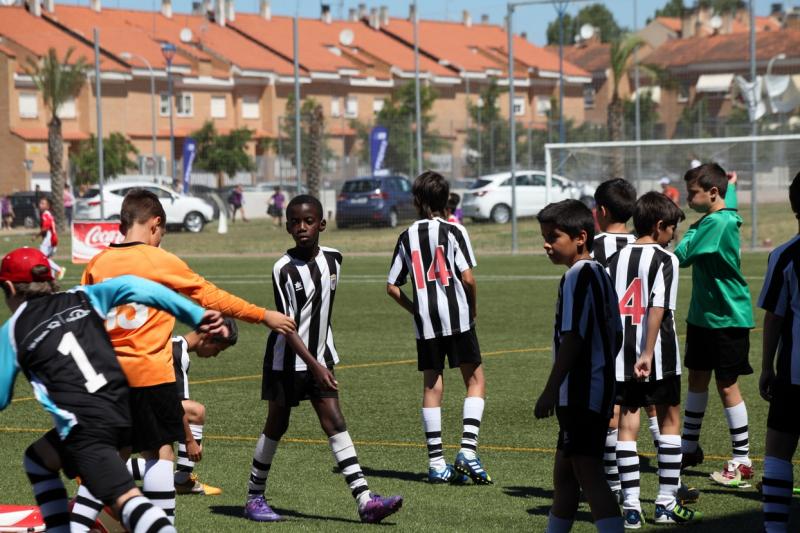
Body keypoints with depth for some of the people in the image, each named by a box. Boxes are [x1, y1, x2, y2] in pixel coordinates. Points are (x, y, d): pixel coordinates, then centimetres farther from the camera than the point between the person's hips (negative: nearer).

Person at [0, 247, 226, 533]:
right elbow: (128, 286, 0)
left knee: (127, 500, -16)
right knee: (37, 458, 26)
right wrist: (197, 315, -3)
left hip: (85, 429, -6)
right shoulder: (82, 299, 15)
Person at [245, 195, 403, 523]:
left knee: (335, 423, -3)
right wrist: (314, 365, -27)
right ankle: (254, 498, 19)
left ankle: (365, 500, -12)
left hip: (320, 357, 5)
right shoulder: (285, 269, -17)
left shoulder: (333, 259, 1)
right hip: (286, 360, -5)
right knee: (276, 426, 4)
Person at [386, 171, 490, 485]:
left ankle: (436, 463, 8)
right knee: (475, 380, 6)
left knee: (431, 387, 8)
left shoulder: (407, 236, 7)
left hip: (425, 322, 4)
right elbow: (467, 278, -13)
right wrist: (473, 308, 2)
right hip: (457, 317, -4)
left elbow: (392, 287, 7)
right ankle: (468, 450, -10)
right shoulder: (453, 231, -5)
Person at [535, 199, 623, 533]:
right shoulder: (600, 274, 14)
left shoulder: (577, 276, -16)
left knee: (588, 472, -11)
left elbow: (572, 338, -21)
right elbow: (616, 335, 18)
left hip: (580, 393, -10)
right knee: (564, 471, 20)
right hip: (599, 389, 10)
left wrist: (551, 389, -19)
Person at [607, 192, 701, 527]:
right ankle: (666, 503, 12)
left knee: (627, 423, 6)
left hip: (621, 356, 4)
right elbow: (658, 309, -18)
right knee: (669, 420, 11)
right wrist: (647, 354, -21)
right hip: (659, 359, -4)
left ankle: (631, 507, 2)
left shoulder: (615, 259, 8)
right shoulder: (665, 260, -7)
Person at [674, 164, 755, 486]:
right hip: (703, 314, 10)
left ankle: (742, 461, 2)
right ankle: (689, 448, 30)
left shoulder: (717, 223, -21)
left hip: (727, 317, -10)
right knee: (697, 378, 17)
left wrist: (691, 231, -10)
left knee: (726, 385, -5)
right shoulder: (721, 215, 8)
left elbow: (683, 256, -24)